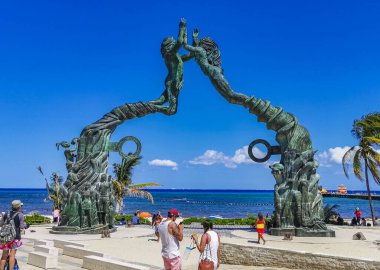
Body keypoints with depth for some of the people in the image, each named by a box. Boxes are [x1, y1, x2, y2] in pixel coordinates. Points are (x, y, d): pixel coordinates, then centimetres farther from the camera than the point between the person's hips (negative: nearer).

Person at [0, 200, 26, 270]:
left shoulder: (6, 214, 4)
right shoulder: (20, 215, -9)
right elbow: (21, 226, -11)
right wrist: (25, 224, 10)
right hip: (15, 236, -4)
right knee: (12, 255, 2)